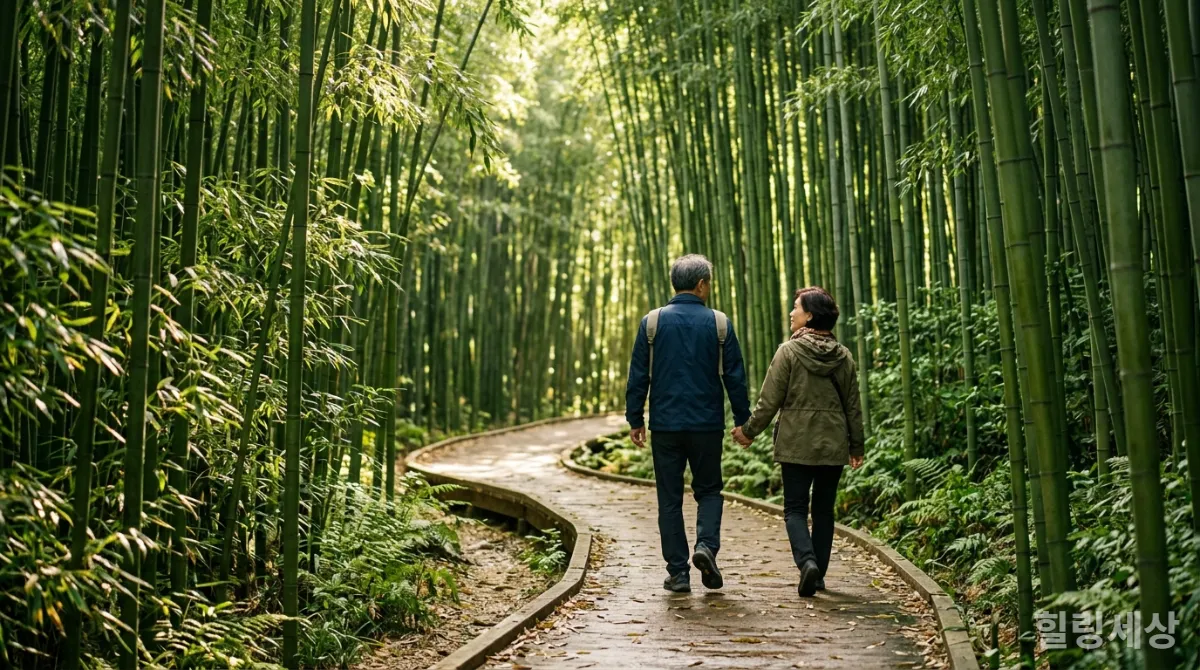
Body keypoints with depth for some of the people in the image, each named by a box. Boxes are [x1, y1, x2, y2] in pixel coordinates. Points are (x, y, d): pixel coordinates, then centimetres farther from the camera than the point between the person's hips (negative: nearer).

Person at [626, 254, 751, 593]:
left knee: (670, 499, 7)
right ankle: (707, 544, -7)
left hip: (665, 425, 0)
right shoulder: (719, 323, -1)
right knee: (709, 489, 16)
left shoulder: (652, 322, -1)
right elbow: (735, 377, 1)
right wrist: (742, 420, 10)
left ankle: (678, 572, 7)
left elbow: (638, 377, 0)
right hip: (707, 425, 0)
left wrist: (635, 419, 7)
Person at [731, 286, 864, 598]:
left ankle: (807, 561, -17)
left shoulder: (788, 351, -9)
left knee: (795, 508, 4)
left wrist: (749, 431, 5)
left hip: (796, 444, -4)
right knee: (823, 510, 13)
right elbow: (853, 406, 8)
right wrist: (856, 445, 18)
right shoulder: (844, 356, 4)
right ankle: (819, 574, 16)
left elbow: (770, 400, -8)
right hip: (833, 445, 4)